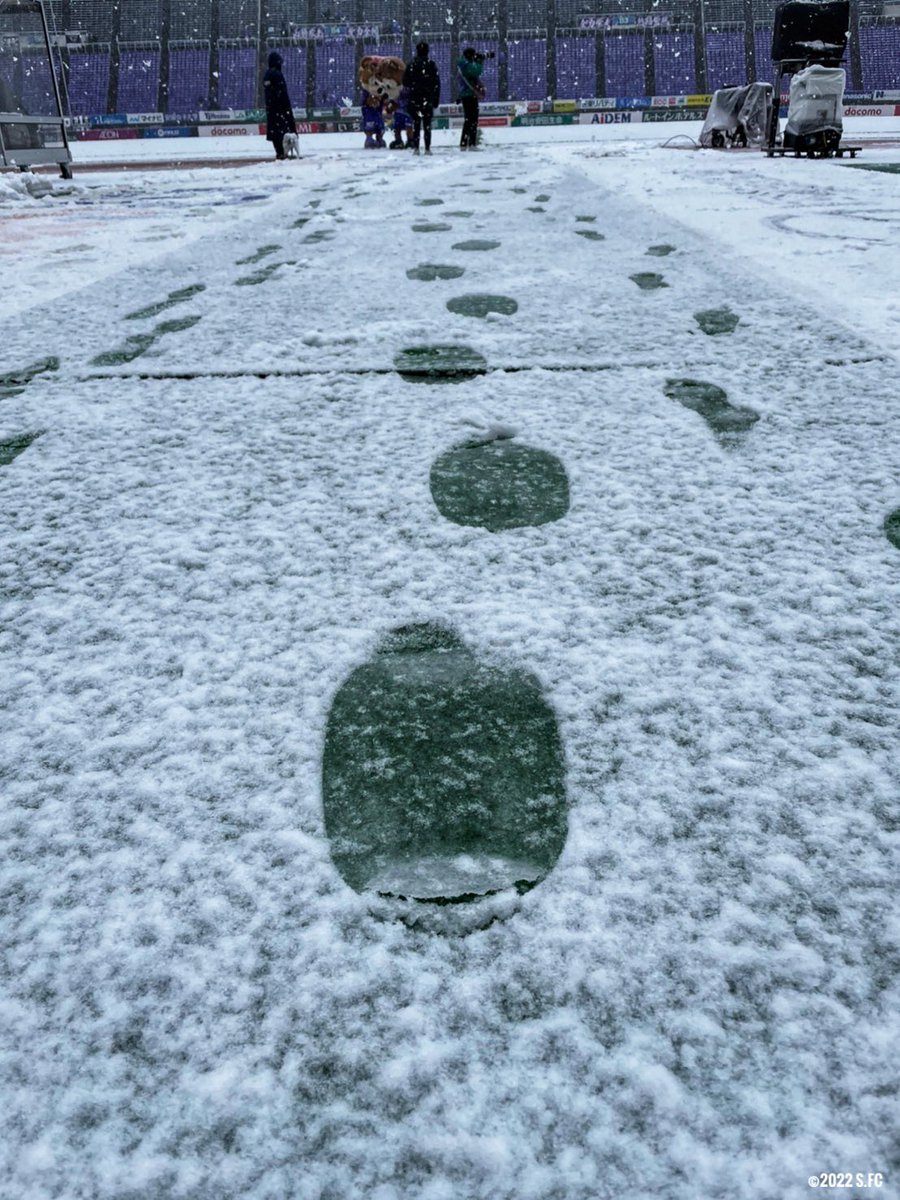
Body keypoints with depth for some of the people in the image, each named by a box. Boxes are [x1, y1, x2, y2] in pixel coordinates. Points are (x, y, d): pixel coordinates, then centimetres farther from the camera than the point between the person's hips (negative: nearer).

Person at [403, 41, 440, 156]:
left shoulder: (412, 65, -2)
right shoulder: (432, 65, -2)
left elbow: (405, 82, 0)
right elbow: (437, 83, -1)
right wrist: (436, 99, 5)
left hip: (414, 99, 0)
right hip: (428, 99, 0)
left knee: (416, 123, 5)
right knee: (427, 124, 4)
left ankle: (415, 147, -2)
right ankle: (427, 148, 0)